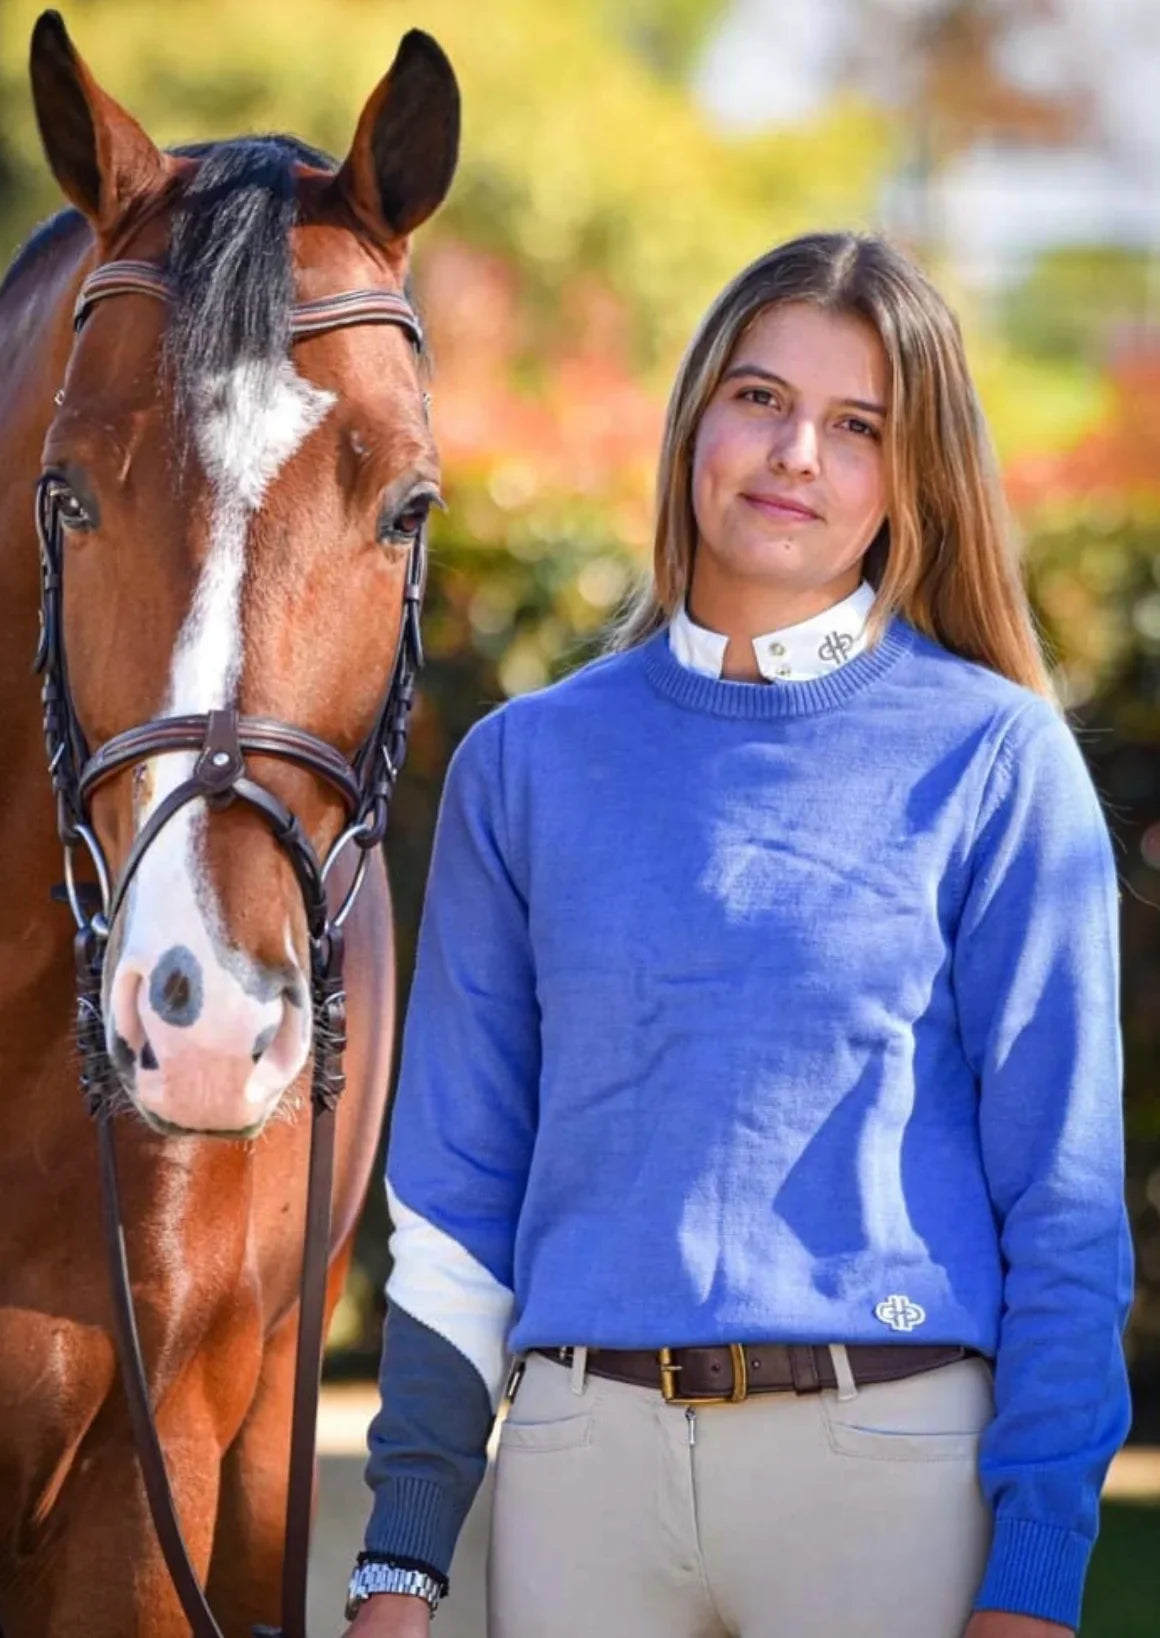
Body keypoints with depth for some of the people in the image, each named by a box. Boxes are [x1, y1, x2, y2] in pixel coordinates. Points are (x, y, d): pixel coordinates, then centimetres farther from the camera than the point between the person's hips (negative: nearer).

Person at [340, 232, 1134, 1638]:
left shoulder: (993, 759, 1)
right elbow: (454, 1186, 11)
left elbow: (1065, 1193, -1)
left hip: (894, 1465, -2)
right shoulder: (526, 763, 9)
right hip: (585, 1460, 2)